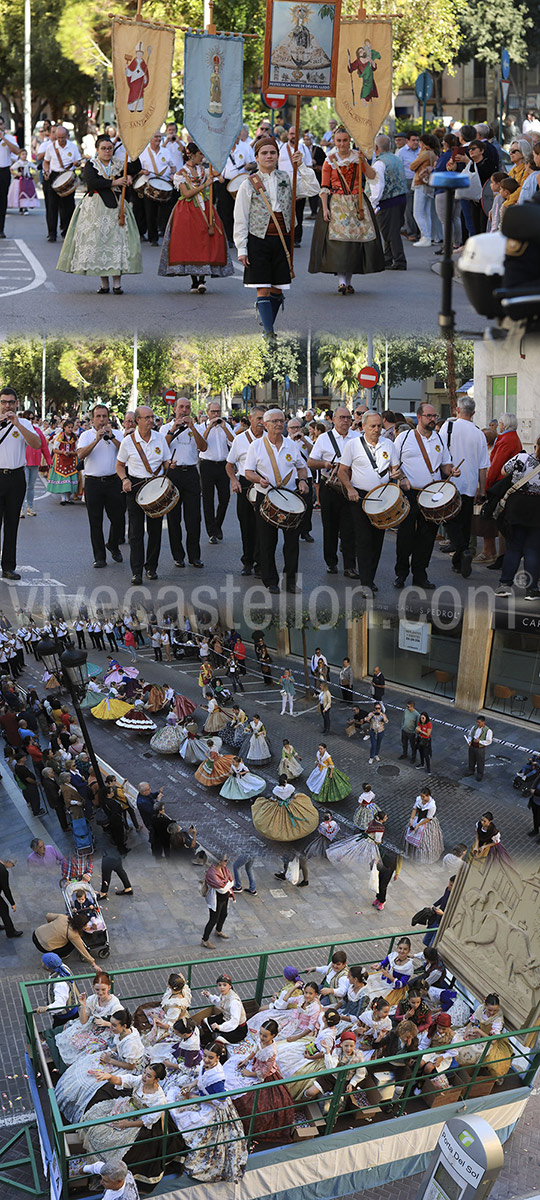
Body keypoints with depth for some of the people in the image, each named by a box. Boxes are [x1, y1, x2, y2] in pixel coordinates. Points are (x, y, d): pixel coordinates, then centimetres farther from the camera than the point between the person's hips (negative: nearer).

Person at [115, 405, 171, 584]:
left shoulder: (160, 438, 5)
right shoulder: (128, 441, -2)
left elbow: (167, 462, 11)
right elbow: (120, 465, 8)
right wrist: (124, 479, -10)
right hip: (135, 486, -2)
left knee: (155, 528, 6)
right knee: (136, 530, -5)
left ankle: (151, 567, 18)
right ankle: (136, 571, -4)